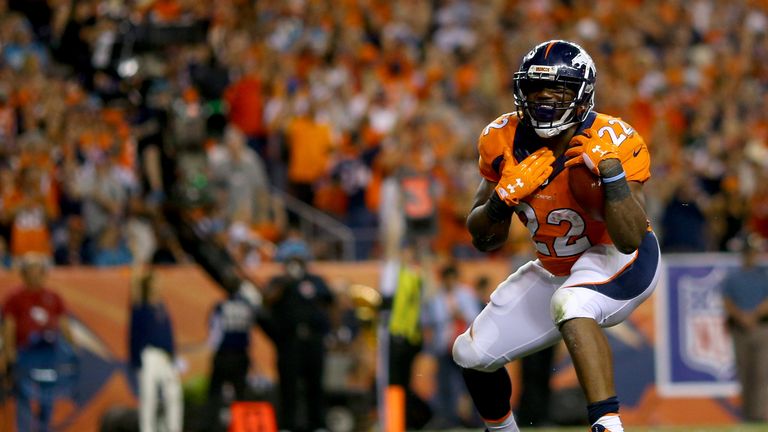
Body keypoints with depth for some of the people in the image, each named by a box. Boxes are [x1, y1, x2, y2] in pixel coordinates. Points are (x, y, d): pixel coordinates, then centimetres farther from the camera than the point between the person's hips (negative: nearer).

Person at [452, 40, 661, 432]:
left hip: (620, 265, -6)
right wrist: (505, 198, -24)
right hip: (555, 269, 6)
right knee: (473, 355, 8)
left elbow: (630, 240, -31)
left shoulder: (612, 142, -23)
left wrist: (610, 171, -42)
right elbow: (483, 240, -4)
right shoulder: (504, 142, -10)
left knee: (570, 304, -39)